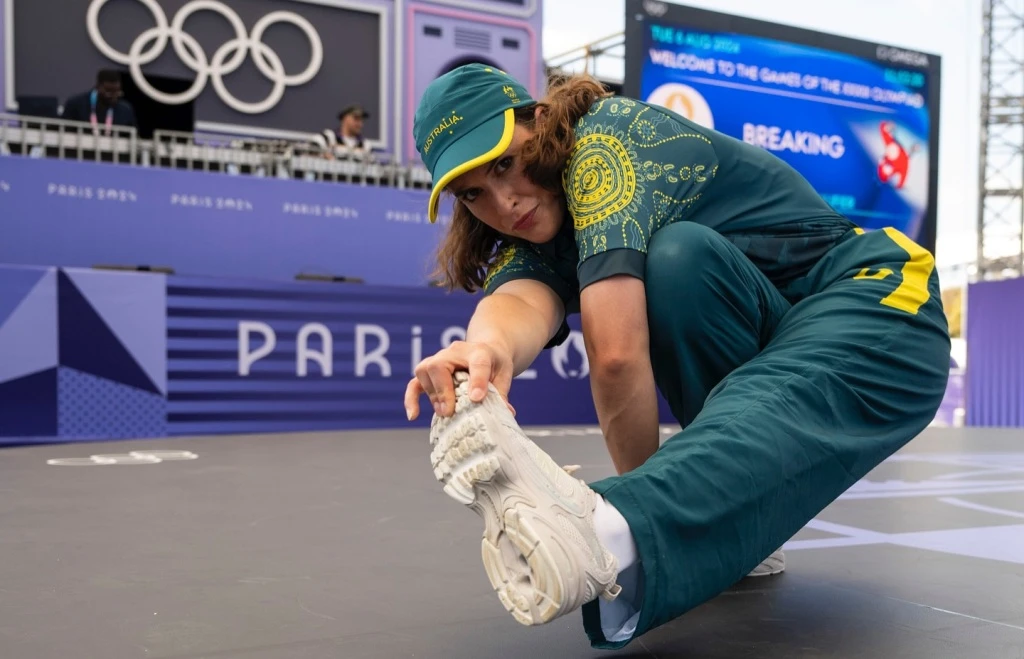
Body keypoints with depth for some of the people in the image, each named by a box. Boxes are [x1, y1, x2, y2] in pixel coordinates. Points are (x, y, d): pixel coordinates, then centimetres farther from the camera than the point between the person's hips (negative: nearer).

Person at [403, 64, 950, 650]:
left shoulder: (606, 136, -19)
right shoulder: (534, 238, 2)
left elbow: (616, 353, -30)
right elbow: (522, 301, -25)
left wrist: (643, 504, -21)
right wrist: (492, 345, -49)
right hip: (764, 348, 6)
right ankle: (741, 530, -15)